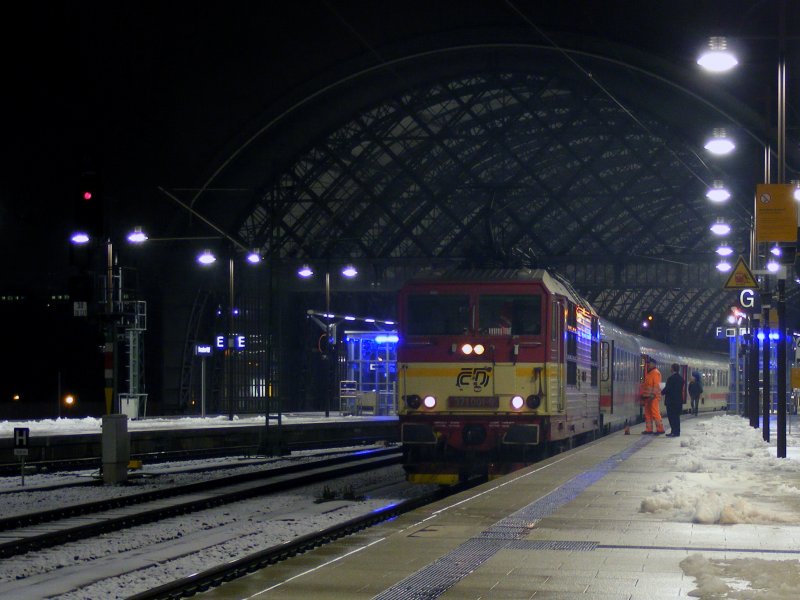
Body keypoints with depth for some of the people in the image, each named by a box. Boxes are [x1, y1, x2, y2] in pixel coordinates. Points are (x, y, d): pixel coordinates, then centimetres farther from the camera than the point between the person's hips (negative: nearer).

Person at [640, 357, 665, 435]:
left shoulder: (655, 373, -10)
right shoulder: (648, 373, 19)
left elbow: (656, 385, -17)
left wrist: (652, 395, -23)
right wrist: (643, 395, 21)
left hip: (654, 397, -10)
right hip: (648, 396, 10)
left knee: (655, 413, -11)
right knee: (647, 413, 10)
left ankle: (660, 429, -9)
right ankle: (649, 429, 14)